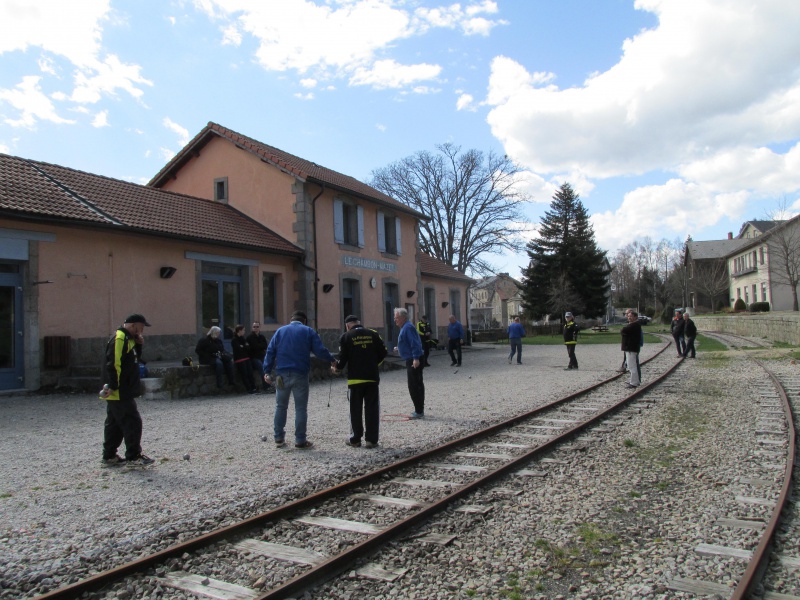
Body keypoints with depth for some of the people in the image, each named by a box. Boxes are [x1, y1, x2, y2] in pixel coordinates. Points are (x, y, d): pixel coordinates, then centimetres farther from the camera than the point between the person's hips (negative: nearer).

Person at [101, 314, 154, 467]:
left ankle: (109, 456, 21)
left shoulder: (128, 339, 15)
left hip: (124, 392, 10)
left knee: (114, 424, 14)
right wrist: (113, 387, -24)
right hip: (119, 393, -10)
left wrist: (138, 344, 6)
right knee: (133, 422, -6)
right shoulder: (119, 339, -16)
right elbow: (113, 365, -22)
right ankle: (133, 456, 1)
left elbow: (135, 359, 22)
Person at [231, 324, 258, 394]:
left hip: (246, 358, 5)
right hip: (239, 360, -5)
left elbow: (248, 347, 9)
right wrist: (245, 346, -1)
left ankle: (253, 387, -5)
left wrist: (243, 346, -8)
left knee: (250, 373, -4)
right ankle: (249, 389, -8)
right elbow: (239, 349, -14)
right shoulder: (234, 340, -2)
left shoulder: (244, 338, 17)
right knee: (244, 374, -9)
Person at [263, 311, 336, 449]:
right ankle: (300, 440, 4)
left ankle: (279, 438, 16)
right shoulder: (309, 331, 3)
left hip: (282, 374, 3)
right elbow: (320, 350, -4)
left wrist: (267, 371, 4)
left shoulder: (280, 331, 11)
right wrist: (332, 360, 10)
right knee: (301, 408, 3)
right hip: (300, 375, -2)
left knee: (281, 407, 13)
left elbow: (270, 352, 5)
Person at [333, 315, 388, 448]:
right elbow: (383, 353, 4)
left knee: (355, 409, 9)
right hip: (372, 377, 1)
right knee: (372, 409, 6)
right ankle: (371, 439, 6)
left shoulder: (346, 336, -3)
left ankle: (355, 439, 15)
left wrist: (336, 368, 14)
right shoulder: (373, 334, 3)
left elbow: (342, 357, -5)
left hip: (355, 378, -1)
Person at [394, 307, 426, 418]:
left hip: (413, 361, -11)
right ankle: (419, 410, 25)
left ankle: (419, 411, -3)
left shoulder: (408, 328, -17)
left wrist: (416, 358, -30)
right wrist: (399, 349, 22)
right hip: (412, 360, 11)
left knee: (413, 386, -8)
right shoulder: (405, 327, 15)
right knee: (417, 385, 16)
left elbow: (415, 344, -25)